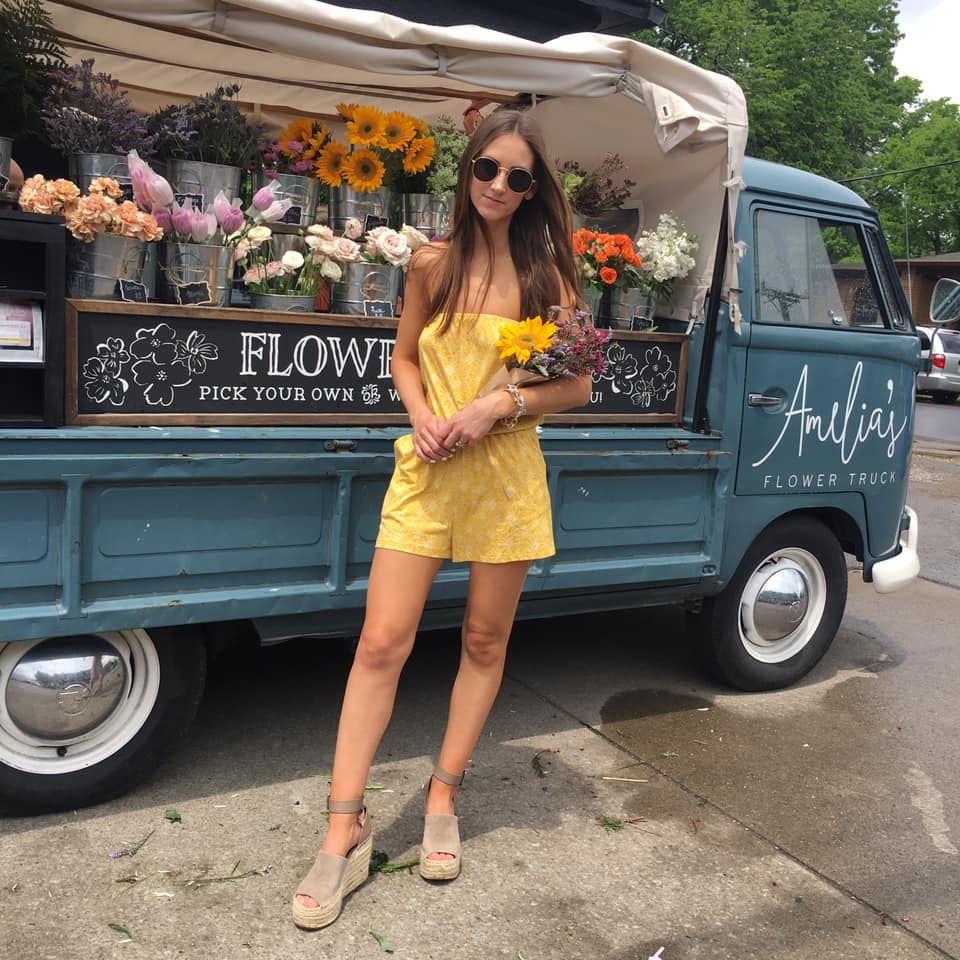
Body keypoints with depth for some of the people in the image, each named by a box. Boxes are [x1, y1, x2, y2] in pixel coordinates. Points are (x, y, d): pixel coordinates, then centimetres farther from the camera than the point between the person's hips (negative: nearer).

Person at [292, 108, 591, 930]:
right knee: (381, 643, -5)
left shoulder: (546, 271, 1)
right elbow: (406, 358, 14)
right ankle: (345, 832, 5)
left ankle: (443, 800, 28)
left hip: (506, 475, 0)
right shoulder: (432, 265, 5)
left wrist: (497, 406, -14)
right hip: (427, 468, 1)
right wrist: (423, 417, -7)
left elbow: (577, 386, 1)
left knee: (485, 642, 9)